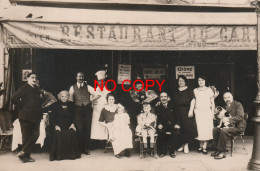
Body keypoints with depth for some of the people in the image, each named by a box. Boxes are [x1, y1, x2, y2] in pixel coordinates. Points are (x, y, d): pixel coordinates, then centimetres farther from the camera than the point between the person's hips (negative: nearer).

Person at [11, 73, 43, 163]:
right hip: (26, 117, -7)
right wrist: (23, 104, -9)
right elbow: (14, 99, -15)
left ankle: (23, 153, 10)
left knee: (35, 135, 1)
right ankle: (26, 156, 12)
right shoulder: (24, 88, -6)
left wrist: (40, 97, 6)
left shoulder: (37, 89, 14)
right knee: (26, 137, 1)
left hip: (36, 117, 7)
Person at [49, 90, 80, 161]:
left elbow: (74, 116, 15)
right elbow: (51, 118, 7)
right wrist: (55, 126, -9)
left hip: (68, 126, 1)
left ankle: (71, 154, -16)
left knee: (72, 133, -31)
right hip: (58, 127, -1)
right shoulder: (55, 105, 12)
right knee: (58, 134, -33)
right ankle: (59, 155, -19)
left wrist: (73, 124, -4)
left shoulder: (71, 105, 15)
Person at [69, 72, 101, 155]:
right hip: (78, 109, -1)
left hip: (87, 109, 1)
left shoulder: (88, 87, 7)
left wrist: (90, 100, 3)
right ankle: (81, 148, 8)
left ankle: (86, 148, 10)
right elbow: (70, 99, 7)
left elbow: (97, 94, 2)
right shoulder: (73, 88, 7)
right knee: (80, 128, -3)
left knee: (87, 128, 2)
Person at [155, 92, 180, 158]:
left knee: (176, 132, -30)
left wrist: (176, 124, -12)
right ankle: (162, 151, -11)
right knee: (160, 132, -31)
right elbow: (157, 118, 2)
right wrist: (159, 124, -19)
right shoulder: (158, 108, 11)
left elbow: (176, 116, 7)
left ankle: (172, 151, -11)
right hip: (163, 126, 0)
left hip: (172, 125, 0)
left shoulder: (172, 106, 12)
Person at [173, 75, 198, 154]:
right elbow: (174, 102, 13)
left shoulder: (189, 91, 2)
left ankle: (186, 145, 2)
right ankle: (183, 145, 13)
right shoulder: (176, 92, 14)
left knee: (187, 127, -6)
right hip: (178, 112, 3)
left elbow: (192, 101, -6)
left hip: (186, 111, -3)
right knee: (180, 128, 2)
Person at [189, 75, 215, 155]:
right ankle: (200, 146, 9)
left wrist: (213, 112, 0)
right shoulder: (195, 91, 9)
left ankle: (204, 147, -3)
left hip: (207, 112, -1)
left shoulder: (209, 90, 4)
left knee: (206, 129, -5)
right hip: (198, 112, 1)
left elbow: (212, 102, 6)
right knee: (199, 128, 1)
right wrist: (191, 110, -9)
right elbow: (193, 101, 4)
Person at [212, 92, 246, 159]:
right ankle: (217, 149, -9)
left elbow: (240, 117, -18)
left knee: (223, 131, -32)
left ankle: (222, 152, -23)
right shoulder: (225, 107, 16)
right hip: (228, 125, 7)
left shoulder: (238, 105, -5)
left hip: (238, 126, -7)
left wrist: (228, 119, -26)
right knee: (215, 129, -15)